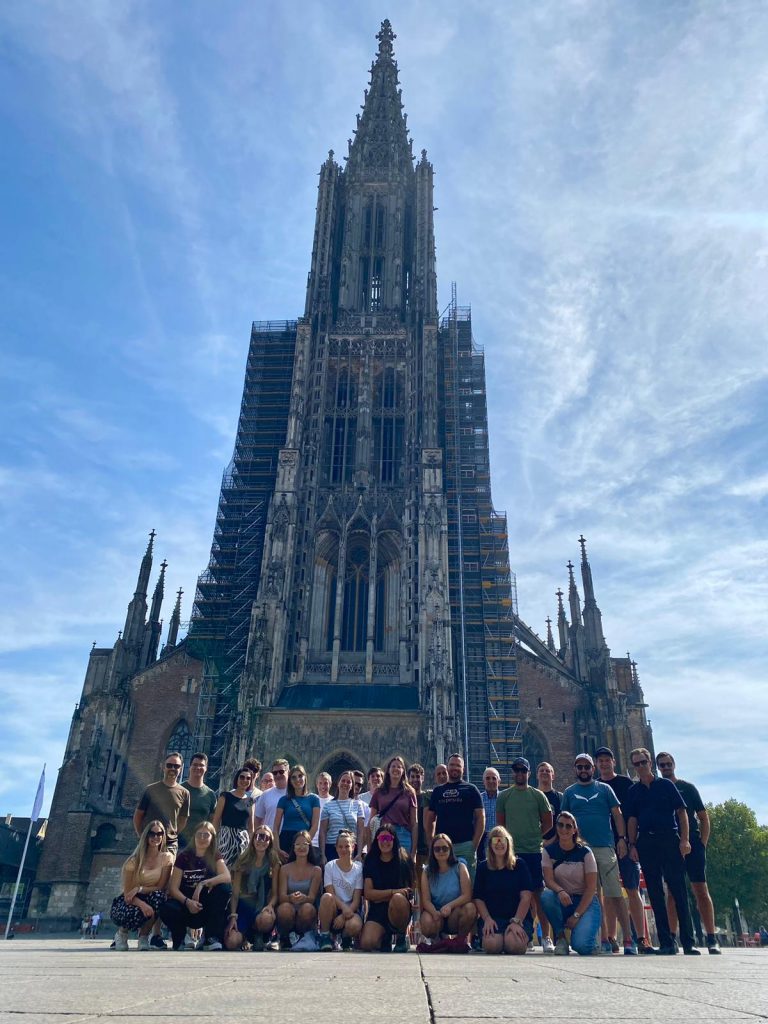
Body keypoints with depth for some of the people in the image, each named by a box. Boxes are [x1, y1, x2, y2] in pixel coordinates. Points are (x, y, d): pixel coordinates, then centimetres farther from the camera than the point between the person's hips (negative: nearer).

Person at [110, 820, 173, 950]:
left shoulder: (167, 858, -7)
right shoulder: (134, 860, -13)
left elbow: (161, 888, -7)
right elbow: (127, 894, -16)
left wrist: (140, 889, -24)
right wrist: (142, 904, -37)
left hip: (150, 899, 1)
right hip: (130, 901, -1)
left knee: (159, 896, -34)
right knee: (134, 913, -37)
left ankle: (144, 936, -9)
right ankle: (122, 931, 2)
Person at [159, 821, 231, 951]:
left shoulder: (214, 856, 0)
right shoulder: (184, 856, -1)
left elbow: (227, 877, -18)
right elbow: (173, 888, -7)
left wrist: (202, 884, -29)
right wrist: (187, 902, -25)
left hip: (206, 907, 1)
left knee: (224, 888, -28)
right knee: (167, 910, -33)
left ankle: (212, 938, -19)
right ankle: (179, 939, 0)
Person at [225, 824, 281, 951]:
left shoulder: (273, 862, 0)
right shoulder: (243, 861, 1)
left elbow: (275, 892, -2)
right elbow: (235, 892, -1)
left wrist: (270, 905, -24)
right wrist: (233, 916, -13)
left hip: (262, 906, -1)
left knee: (266, 919, -38)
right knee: (232, 943, -25)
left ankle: (260, 939, 0)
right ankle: (247, 934, 13)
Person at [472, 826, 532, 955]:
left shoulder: (519, 864, 5)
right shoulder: (483, 867, 9)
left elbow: (526, 897, -3)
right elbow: (478, 898, 5)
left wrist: (516, 921, -15)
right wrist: (487, 919, -12)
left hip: (518, 916, 0)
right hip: (492, 917, 0)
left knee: (514, 945, -30)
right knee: (492, 945, -30)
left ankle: (525, 939, 6)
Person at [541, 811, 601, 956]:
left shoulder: (584, 852, -7)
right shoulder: (549, 851, -2)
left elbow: (591, 887, -9)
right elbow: (548, 880, -11)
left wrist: (576, 915, -15)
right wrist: (560, 891, -34)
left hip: (585, 901, -2)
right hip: (562, 900, 2)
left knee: (581, 946, -26)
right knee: (546, 895, -33)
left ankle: (590, 930, 11)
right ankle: (560, 937, -9)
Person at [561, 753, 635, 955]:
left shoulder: (604, 789, 9)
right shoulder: (569, 793, 12)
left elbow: (617, 814, 6)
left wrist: (622, 838, -5)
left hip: (605, 847, -2)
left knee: (615, 894, -5)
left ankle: (628, 938, -1)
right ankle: (604, 939, 13)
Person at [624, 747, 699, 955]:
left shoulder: (666, 785, 6)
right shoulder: (633, 791, 12)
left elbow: (681, 812, 2)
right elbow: (632, 819, 11)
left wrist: (684, 839, -7)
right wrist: (632, 844, 1)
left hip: (669, 839, -3)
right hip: (646, 843, 3)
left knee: (679, 891, -3)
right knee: (655, 893, 3)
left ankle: (688, 942, 2)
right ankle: (666, 943, 8)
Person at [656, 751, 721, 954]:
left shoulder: (687, 787, 7)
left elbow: (704, 817, 7)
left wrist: (702, 843, -3)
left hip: (692, 845, -1)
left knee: (701, 890, -3)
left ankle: (712, 939, 1)